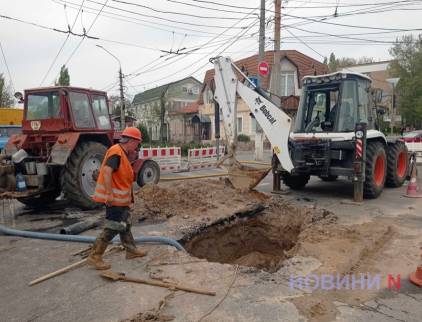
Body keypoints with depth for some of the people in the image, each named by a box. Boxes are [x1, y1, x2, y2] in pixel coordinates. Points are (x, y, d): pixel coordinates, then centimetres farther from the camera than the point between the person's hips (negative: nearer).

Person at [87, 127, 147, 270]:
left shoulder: (123, 153, 12)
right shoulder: (116, 152, -20)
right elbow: (106, 171, -33)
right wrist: (110, 194, -33)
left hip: (120, 198, 11)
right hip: (113, 198, -11)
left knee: (125, 223, 19)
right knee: (112, 227, -5)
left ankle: (131, 250, 33)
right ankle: (94, 257, 4)